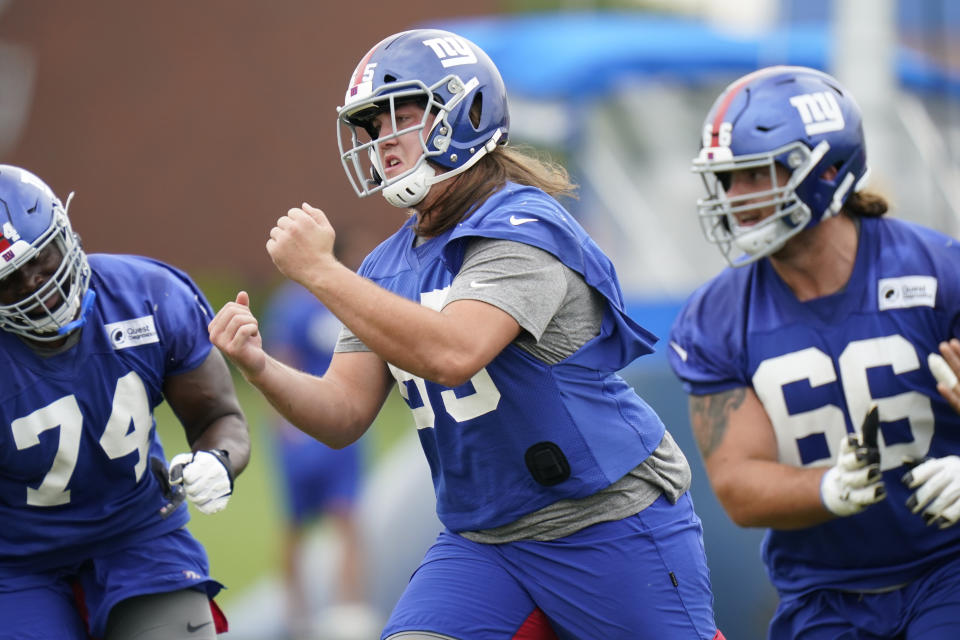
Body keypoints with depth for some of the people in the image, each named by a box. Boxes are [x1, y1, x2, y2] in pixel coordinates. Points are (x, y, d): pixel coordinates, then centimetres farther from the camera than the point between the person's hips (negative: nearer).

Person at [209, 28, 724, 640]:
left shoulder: (523, 229, -16)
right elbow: (345, 414, 3)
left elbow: (452, 354, -32)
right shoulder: (389, 267, 9)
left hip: (611, 525, -7)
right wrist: (260, 367, -16)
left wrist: (319, 269, -28)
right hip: (486, 540, 7)